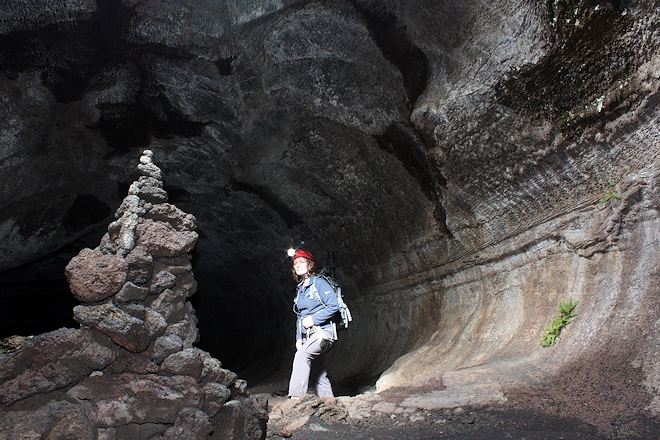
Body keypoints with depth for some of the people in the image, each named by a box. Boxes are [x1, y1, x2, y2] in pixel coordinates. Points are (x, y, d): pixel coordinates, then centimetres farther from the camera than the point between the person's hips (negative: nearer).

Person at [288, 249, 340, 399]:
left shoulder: (319, 283, -7)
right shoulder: (299, 289, 16)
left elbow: (334, 306, -15)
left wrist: (313, 319, -17)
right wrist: (299, 338, 11)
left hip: (323, 331, -8)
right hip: (308, 335, 8)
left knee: (302, 355, -27)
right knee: (317, 373, 7)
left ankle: (296, 397, -27)